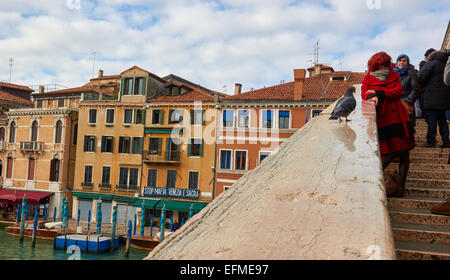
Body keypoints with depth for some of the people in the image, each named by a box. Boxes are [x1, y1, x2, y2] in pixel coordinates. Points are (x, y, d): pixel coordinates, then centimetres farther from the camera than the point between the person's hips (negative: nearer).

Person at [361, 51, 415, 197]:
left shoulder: (393, 76, 16)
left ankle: (401, 187, 6)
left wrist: (379, 93, -11)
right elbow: (364, 93, -6)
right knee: (393, 151, -11)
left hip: (398, 117, 4)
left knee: (404, 151, 0)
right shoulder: (368, 78, 9)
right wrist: (372, 96, -28)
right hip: (382, 119, -4)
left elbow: (399, 91, 0)